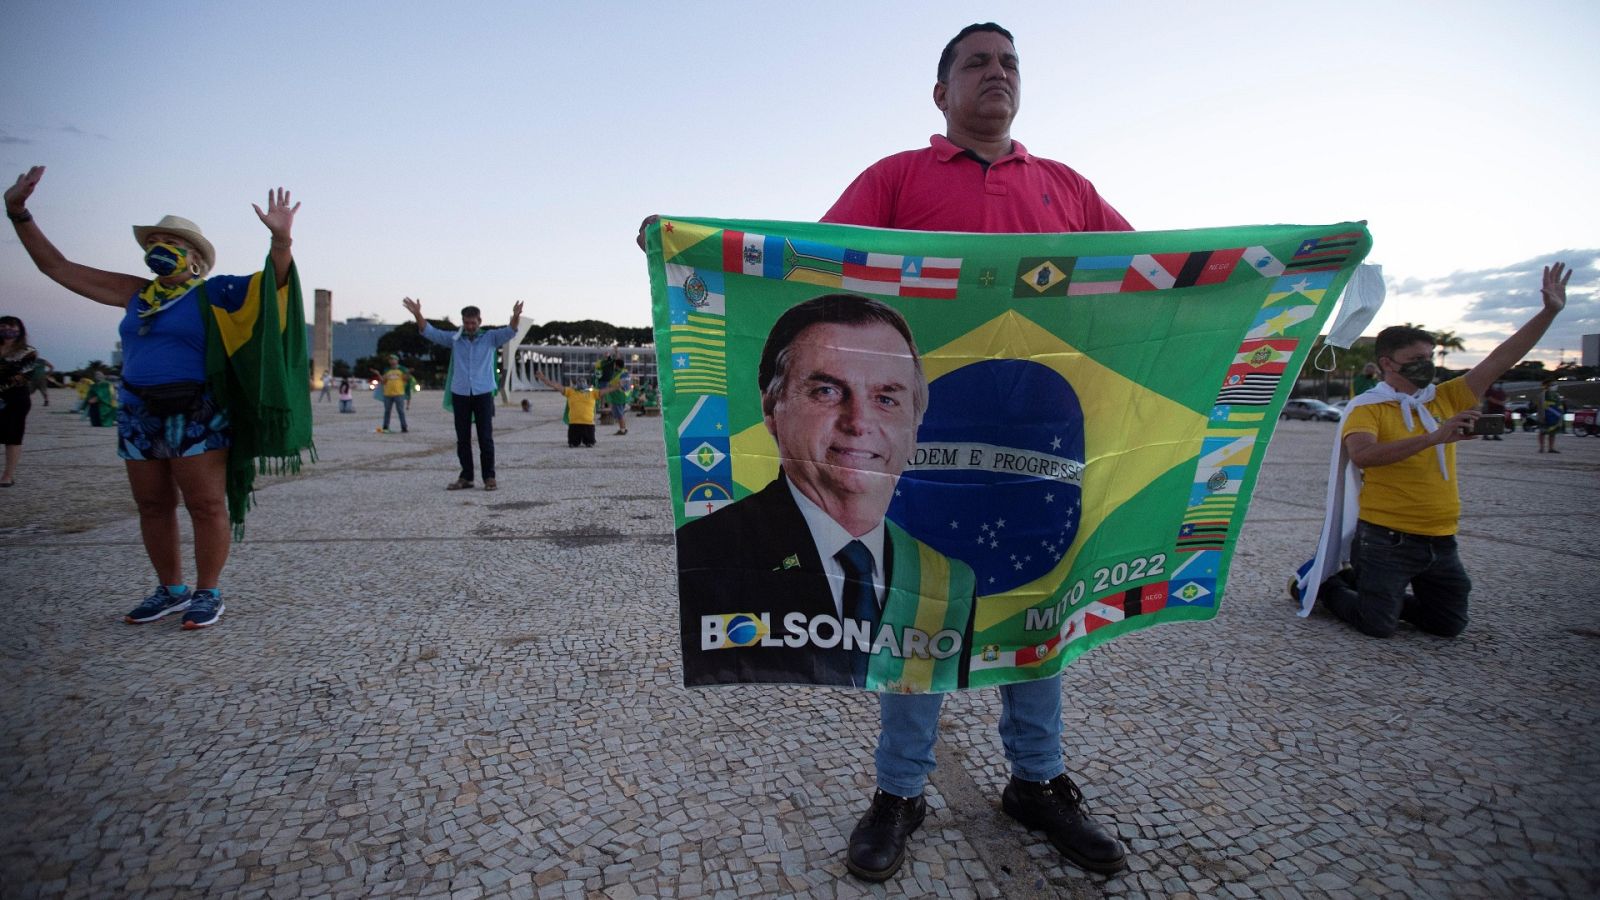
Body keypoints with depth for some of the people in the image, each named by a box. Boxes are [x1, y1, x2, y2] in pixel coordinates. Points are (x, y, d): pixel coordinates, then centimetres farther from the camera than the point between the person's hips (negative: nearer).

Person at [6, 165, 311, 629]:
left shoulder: (214, 293, -1)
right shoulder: (136, 293, 15)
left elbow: (273, 282, -13)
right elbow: (57, 267, 21)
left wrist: (281, 238, -30)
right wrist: (18, 213, 16)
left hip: (197, 415, -6)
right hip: (138, 414, 7)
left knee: (206, 505, -4)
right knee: (153, 506, 10)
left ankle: (207, 593, 5)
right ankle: (171, 590, 21)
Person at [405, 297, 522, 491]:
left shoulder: (491, 337, 3)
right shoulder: (454, 338, 8)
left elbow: (510, 332, -12)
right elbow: (429, 332, 4)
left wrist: (515, 317, -33)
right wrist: (418, 314, -14)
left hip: (483, 394, -2)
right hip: (459, 394, 2)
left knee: (485, 438, 0)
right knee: (462, 439, 7)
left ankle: (489, 477, 7)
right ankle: (466, 477, 15)